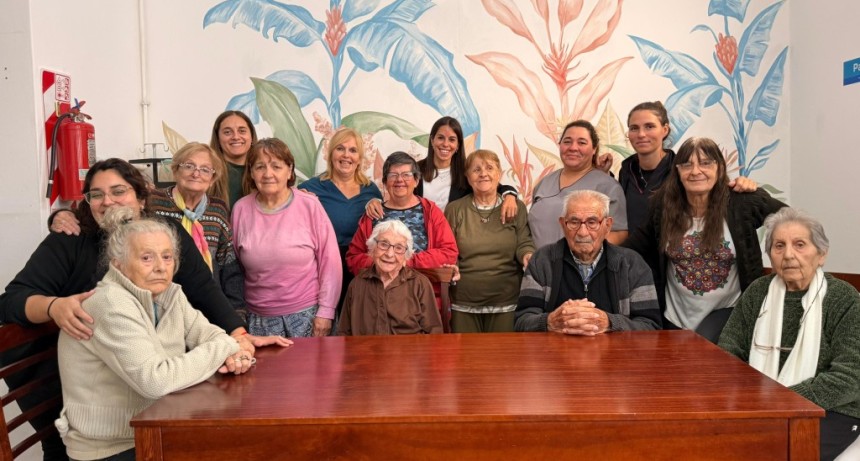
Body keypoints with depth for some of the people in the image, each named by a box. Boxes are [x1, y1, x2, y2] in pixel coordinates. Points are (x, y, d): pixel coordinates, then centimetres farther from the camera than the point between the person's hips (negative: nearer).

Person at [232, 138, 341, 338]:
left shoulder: (310, 205, -6)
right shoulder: (241, 209, 1)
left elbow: (329, 261, -6)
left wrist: (325, 312, -8)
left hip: (307, 313, -2)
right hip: (260, 318, 2)